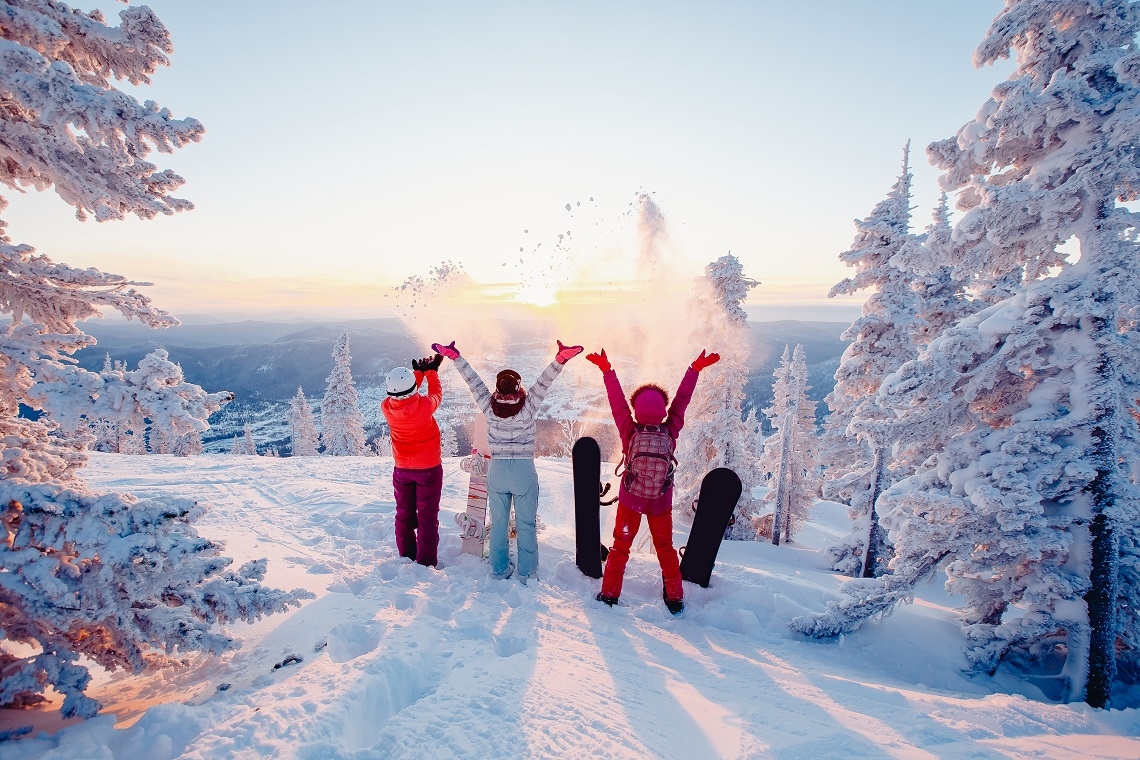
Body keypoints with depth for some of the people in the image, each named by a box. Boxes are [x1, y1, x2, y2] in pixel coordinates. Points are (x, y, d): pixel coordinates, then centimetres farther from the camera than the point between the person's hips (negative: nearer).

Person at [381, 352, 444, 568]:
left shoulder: (387, 407, -15)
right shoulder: (425, 405, -26)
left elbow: (402, 396, 7)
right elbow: (436, 393, -2)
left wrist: (419, 371, 13)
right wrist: (432, 371, 14)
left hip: (402, 469, 4)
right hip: (429, 468, -4)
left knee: (404, 514, 18)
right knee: (427, 516, 6)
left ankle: (406, 556, 30)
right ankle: (426, 562, 11)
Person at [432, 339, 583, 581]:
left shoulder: (489, 407, -8)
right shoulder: (528, 407, -13)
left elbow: (473, 381, -4)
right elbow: (543, 383, -18)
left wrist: (455, 356, 2)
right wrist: (560, 360, -25)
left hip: (497, 471, 2)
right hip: (524, 472, -2)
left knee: (498, 523, 16)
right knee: (526, 525, 10)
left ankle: (499, 570, 27)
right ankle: (527, 573, 18)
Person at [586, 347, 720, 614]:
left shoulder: (630, 432, -18)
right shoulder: (670, 432, -15)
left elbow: (617, 401, -12)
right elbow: (681, 400, -8)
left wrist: (606, 369, -5)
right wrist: (695, 369, 2)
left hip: (630, 500, -1)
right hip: (661, 502, 1)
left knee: (620, 547, 14)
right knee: (665, 548, 19)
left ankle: (609, 594, 20)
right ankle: (675, 599, 27)